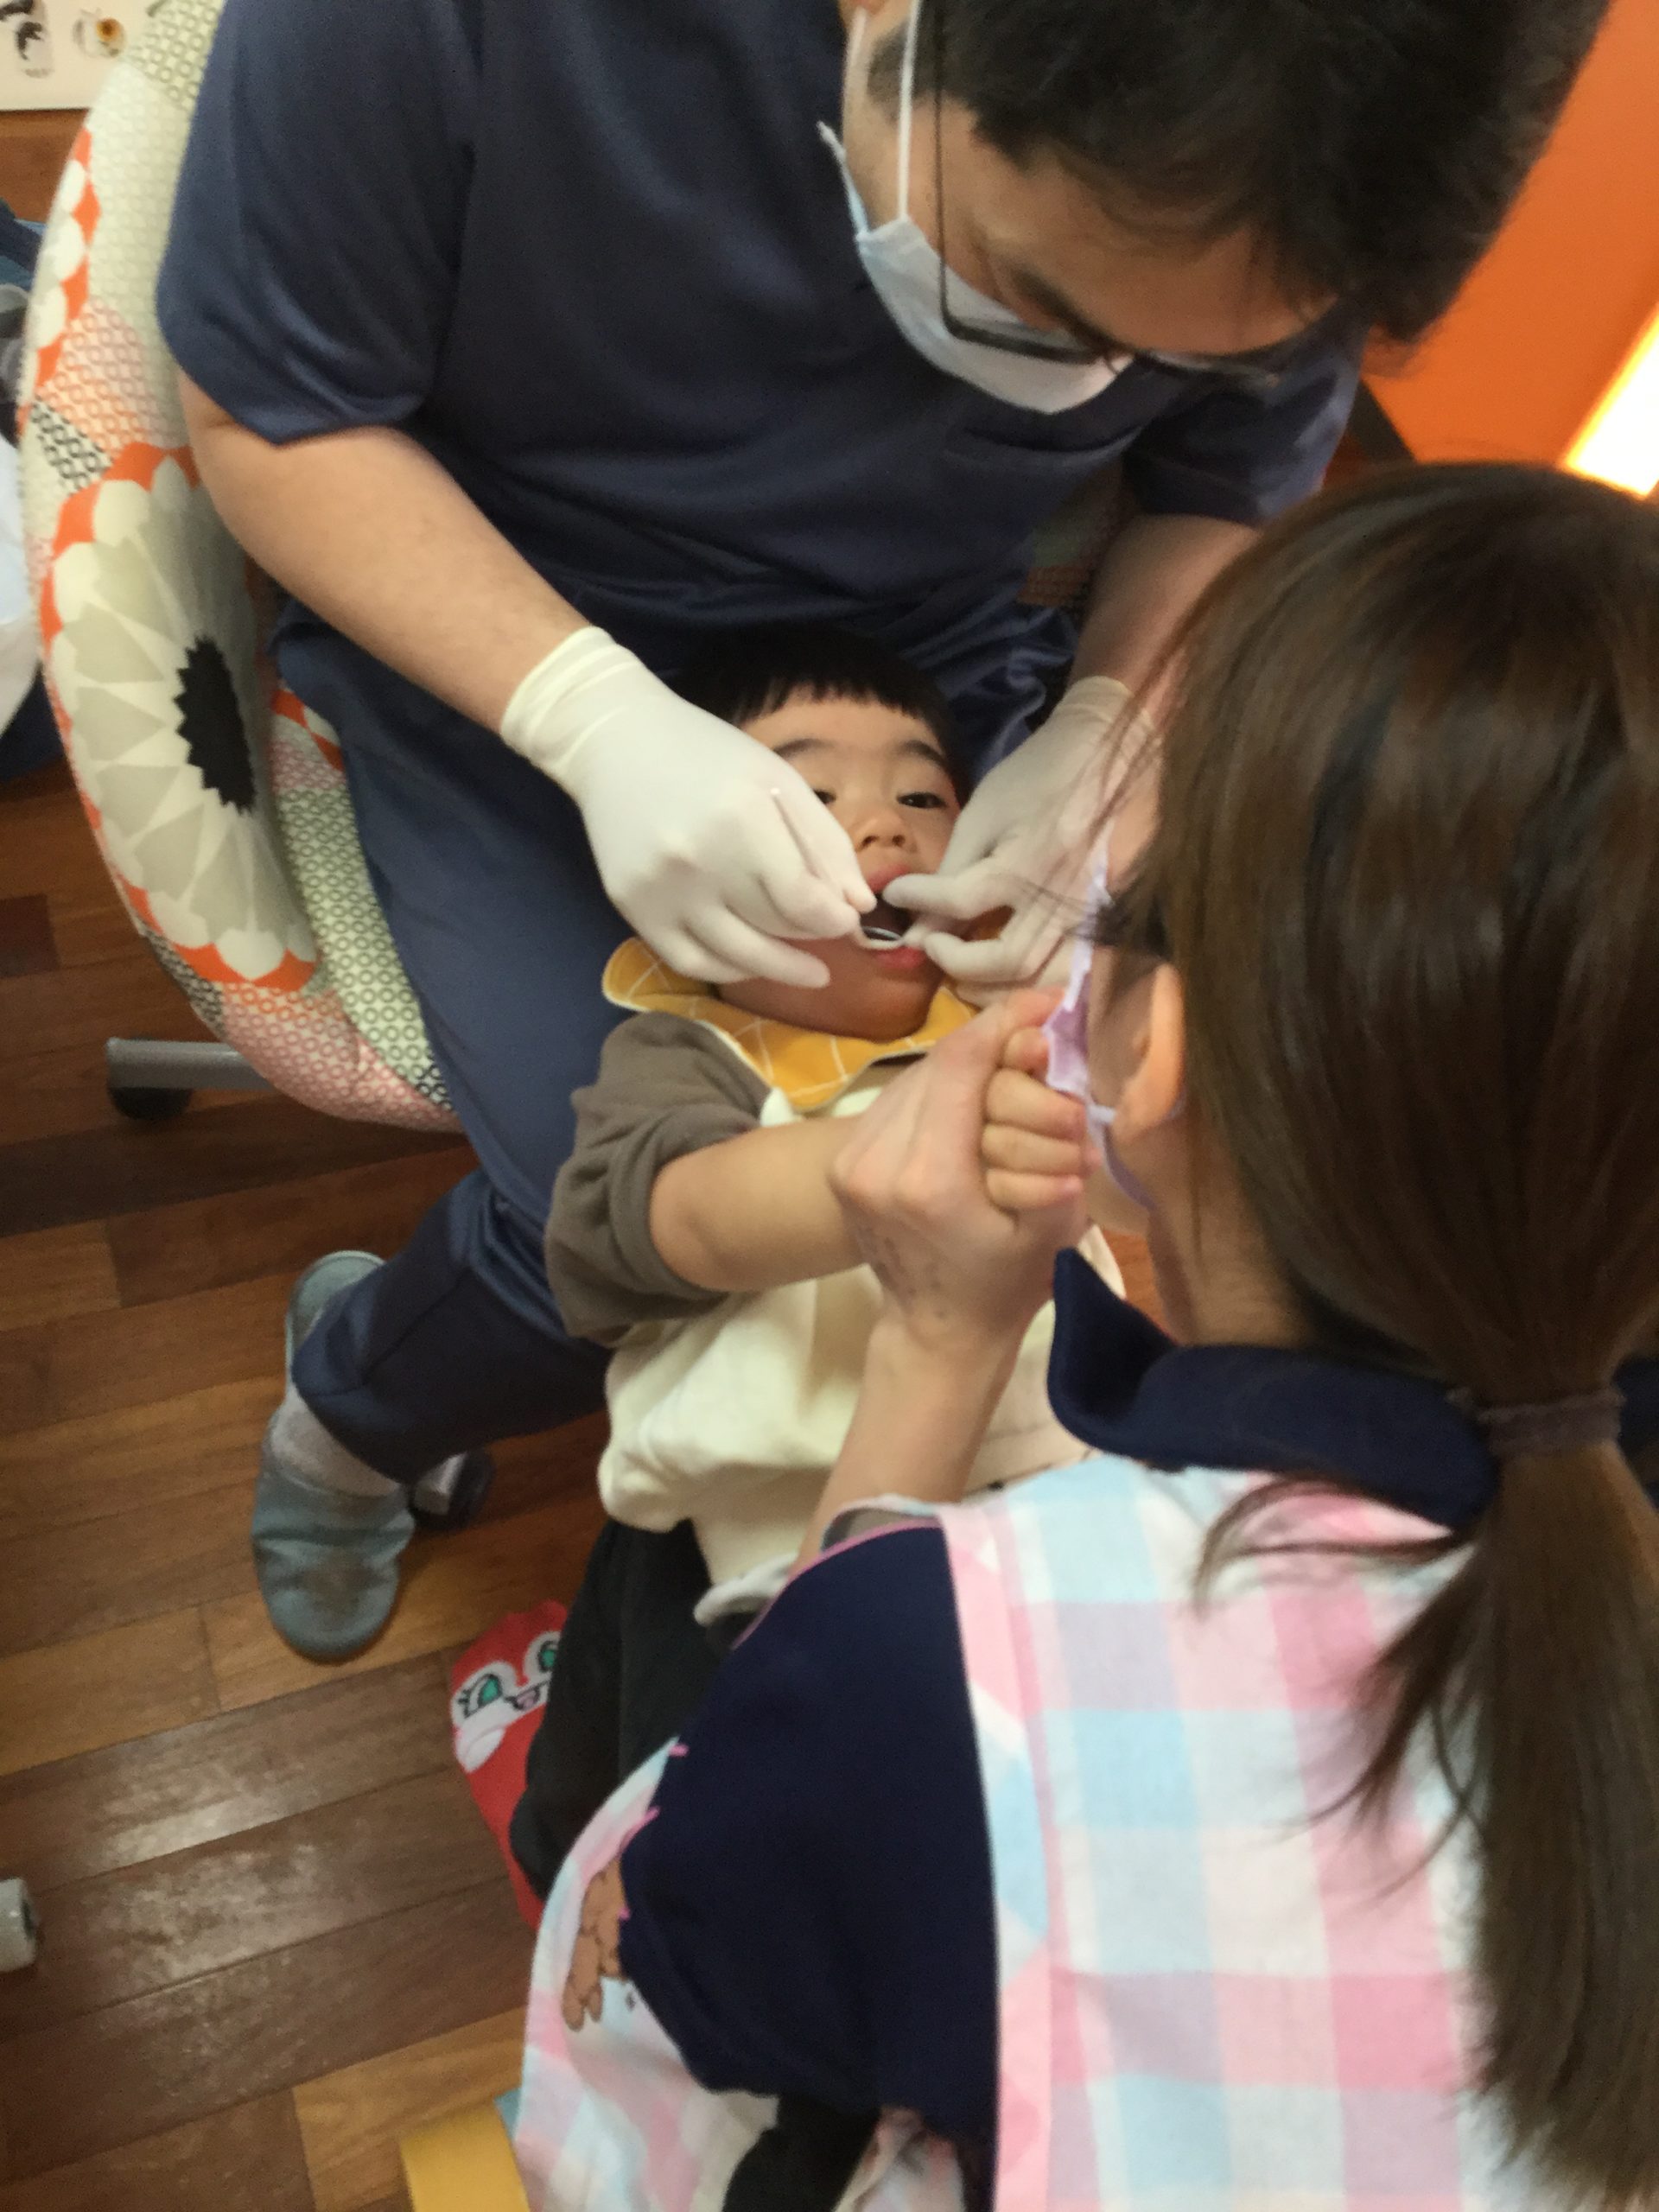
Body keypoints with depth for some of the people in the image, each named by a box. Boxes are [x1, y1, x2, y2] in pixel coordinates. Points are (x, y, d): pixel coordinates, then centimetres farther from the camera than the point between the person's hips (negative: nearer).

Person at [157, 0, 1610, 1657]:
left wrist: (1107, 733, -20)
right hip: (507, 635, -3)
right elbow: (266, 412, -18)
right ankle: (349, 1412, 18)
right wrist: (595, 719, -32)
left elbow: (1231, 497, 1)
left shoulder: (1264, 184, -18)